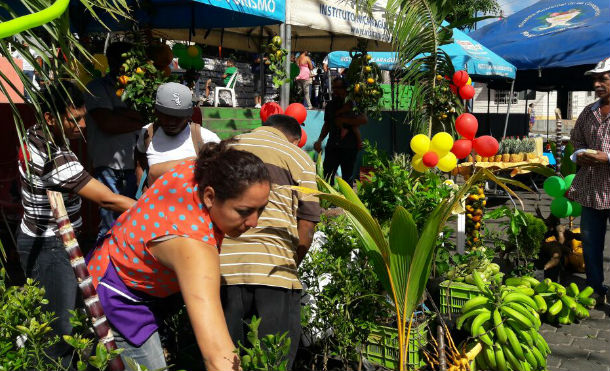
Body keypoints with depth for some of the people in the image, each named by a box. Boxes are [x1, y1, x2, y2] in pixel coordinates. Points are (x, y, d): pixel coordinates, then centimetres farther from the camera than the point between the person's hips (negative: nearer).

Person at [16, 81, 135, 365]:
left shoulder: (35, 136, -1)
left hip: (37, 238, 10)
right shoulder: (57, 159, -29)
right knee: (61, 330, 1)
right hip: (49, 248, -9)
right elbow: (107, 200, -30)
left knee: (43, 315, 24)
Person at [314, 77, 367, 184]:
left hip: (349, 147, -4)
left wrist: (344, 121, -12)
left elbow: (364, 119, -13)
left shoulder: (352, 104, -1)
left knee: (347, 178, 5)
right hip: (332, 146, 4)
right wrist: (319, 140, 9)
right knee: (327, 176, -3)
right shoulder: (330, 105, 14)